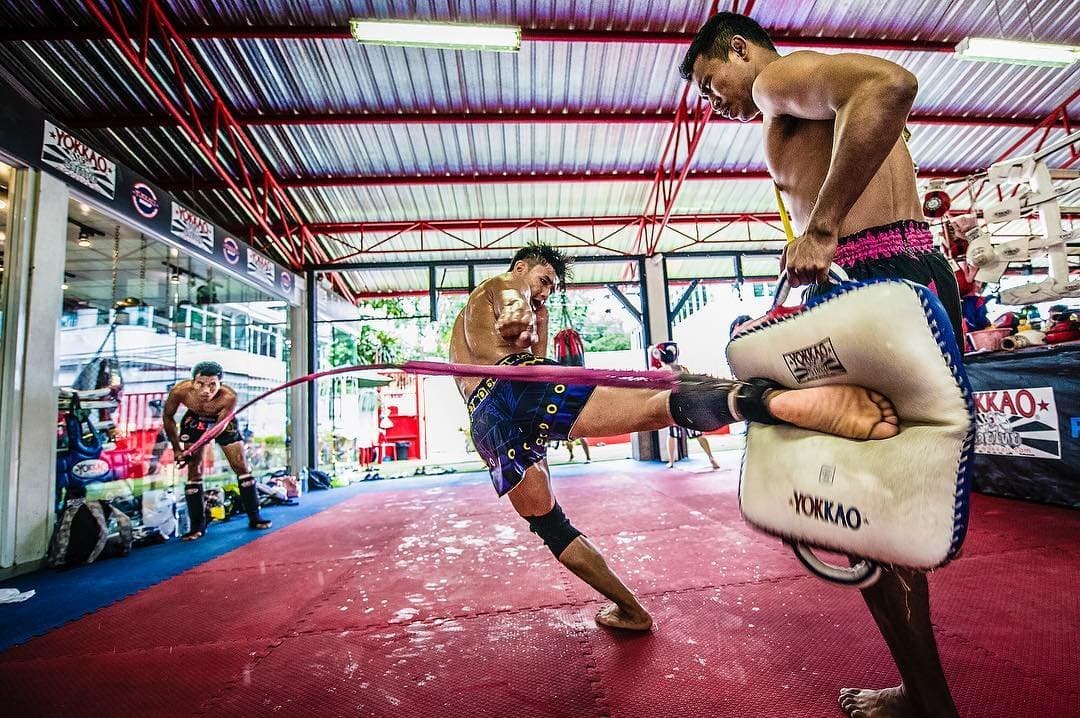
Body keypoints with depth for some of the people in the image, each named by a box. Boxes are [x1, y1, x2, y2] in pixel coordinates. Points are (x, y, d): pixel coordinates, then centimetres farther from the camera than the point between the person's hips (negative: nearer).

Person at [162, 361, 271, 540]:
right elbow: (168, 417, -12)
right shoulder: (180, 391, -32)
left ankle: (254, 517, 11)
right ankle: (197, 526, 10)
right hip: (195, 421, 1)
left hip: (223, 422, -1)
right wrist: (177, 449, -10)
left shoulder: (229, 397, -38)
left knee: (241, 467, -1)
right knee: (194, 472, -5)